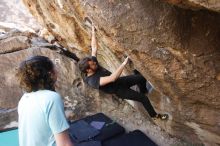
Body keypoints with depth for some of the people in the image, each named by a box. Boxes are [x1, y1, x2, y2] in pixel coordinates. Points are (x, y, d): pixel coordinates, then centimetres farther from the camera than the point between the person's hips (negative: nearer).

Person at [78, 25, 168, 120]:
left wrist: (93, 33, 2)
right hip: (119, 90, -7)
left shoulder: (93, 62, -11)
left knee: (141, 78, 4)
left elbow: (94, 48, 0)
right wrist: (124, 63, -45)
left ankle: (143, 91, 37)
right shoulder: (93, 81, -33)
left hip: (119, 81, 7)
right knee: (144, 98, -6)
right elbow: (112, 78, -43)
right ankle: (154, 115, 20)